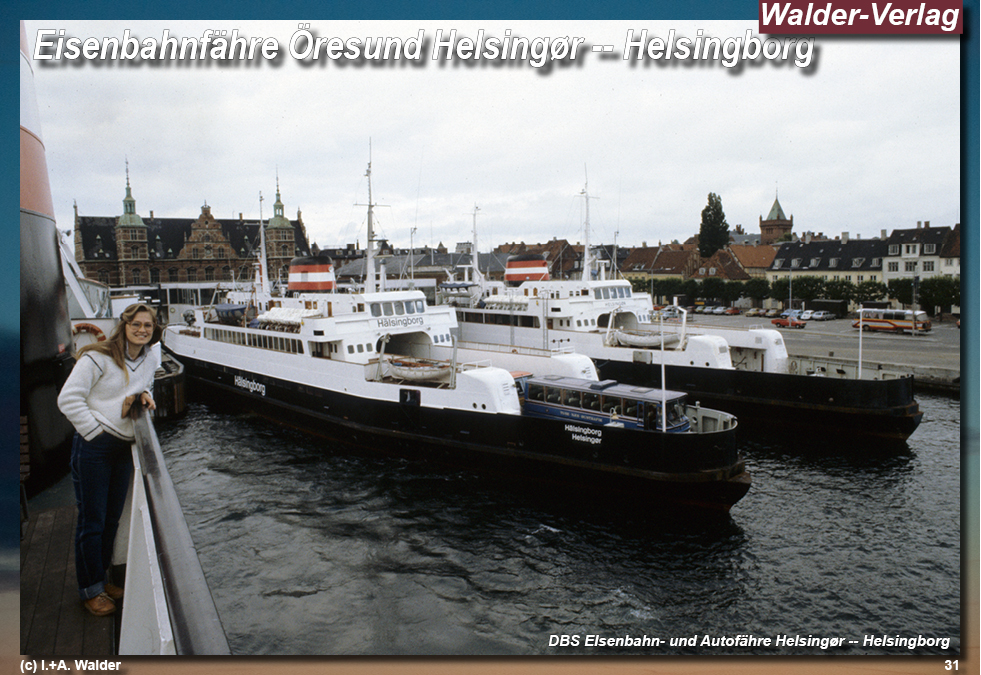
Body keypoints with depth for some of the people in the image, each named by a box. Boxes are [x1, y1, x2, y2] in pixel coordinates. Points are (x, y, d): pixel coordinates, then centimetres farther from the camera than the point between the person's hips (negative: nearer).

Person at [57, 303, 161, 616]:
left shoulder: (151, 359, 8)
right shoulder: (98, 358, -13)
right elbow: (68, 399, -14)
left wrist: (145, 395, 3)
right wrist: (95, 431, -13)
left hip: (124, 447, 6)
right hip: (93, 447, -6)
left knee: (112, 518, 14)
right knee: (92, 521, 3)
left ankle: (101, 579, 32)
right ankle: (90, 590, 18)